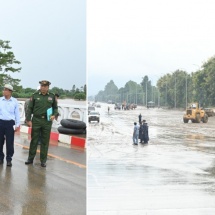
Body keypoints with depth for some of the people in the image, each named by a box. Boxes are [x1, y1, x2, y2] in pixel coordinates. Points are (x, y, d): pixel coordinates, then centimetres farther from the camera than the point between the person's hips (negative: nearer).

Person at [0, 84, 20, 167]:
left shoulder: (15, 101, 3)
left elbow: (17, 113, 6)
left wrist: (17, 125, 3)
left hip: (10, 123, -1)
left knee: (10, 143, 0)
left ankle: (9, 159, 9)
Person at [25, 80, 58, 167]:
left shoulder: (52, 96, 4)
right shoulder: (35, 95, 1)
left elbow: (55, 107, 13)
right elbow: (30, 108, 2)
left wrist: (54, 115, -6)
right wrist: (28, 120, -4)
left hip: (47, 121, 1)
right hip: (36, 120, -1)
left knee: (45, 141, 5)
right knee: (34, 140, 6)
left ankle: (43, 160, 12)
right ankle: (30, 158, 16)